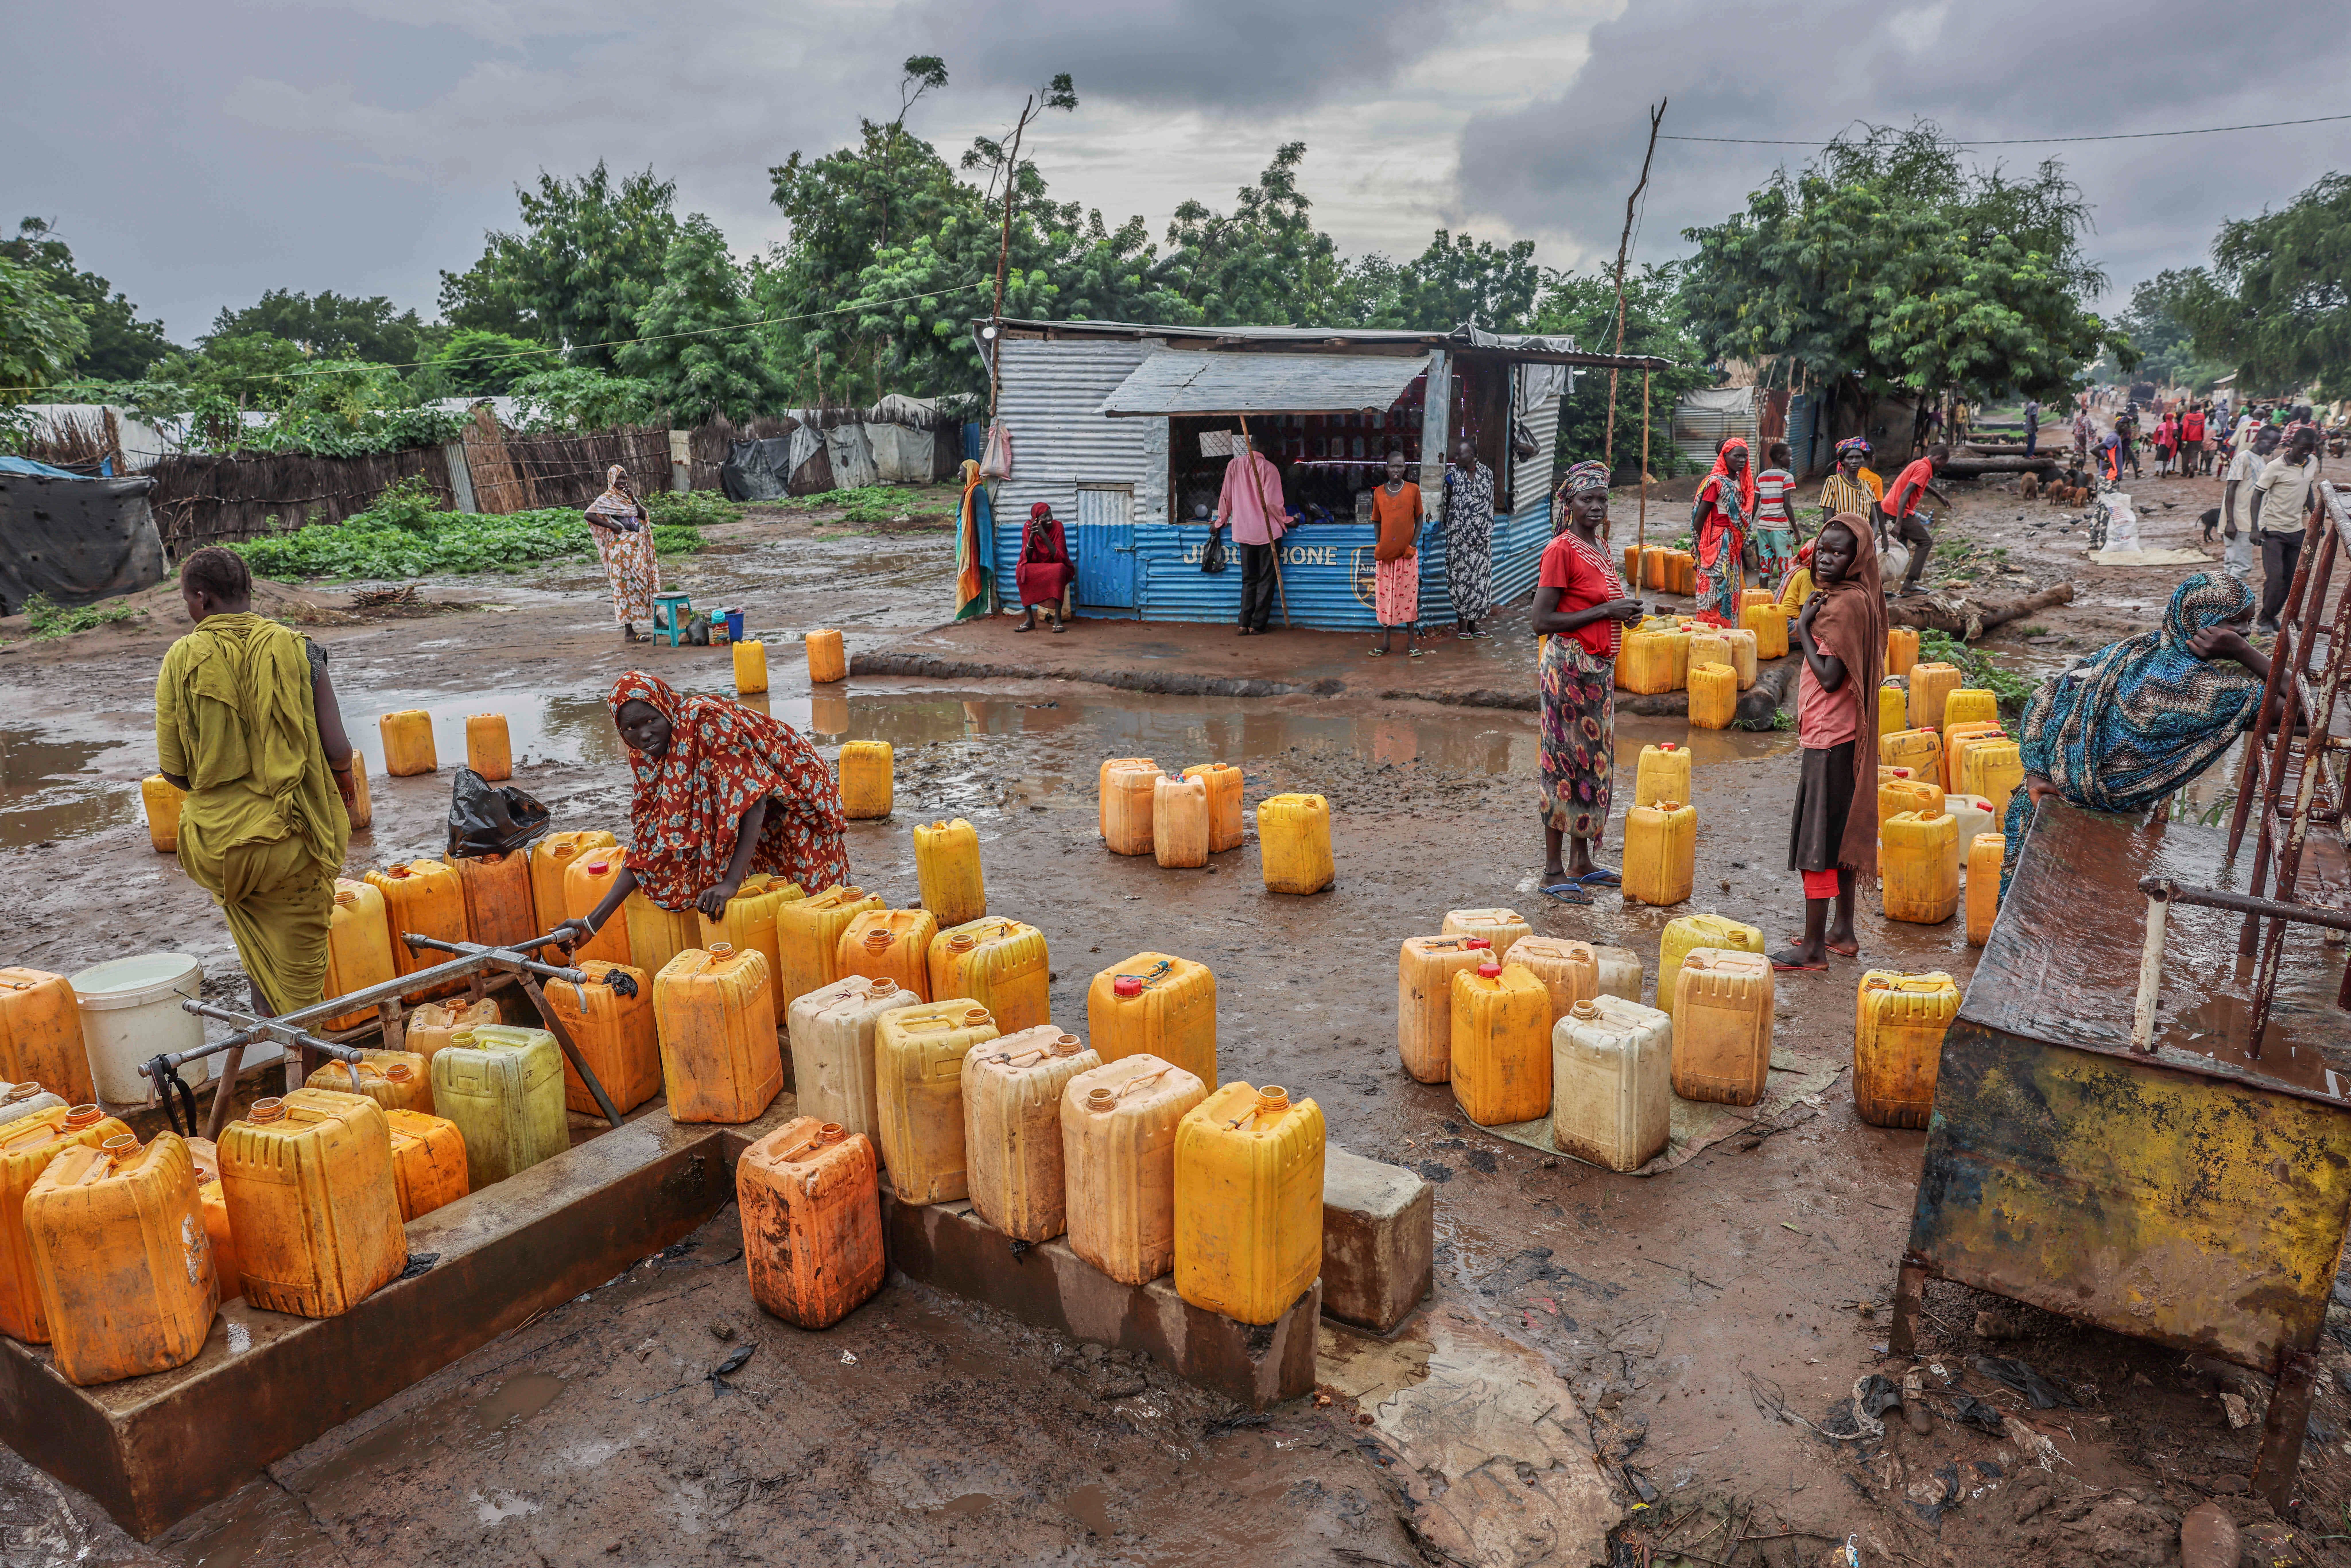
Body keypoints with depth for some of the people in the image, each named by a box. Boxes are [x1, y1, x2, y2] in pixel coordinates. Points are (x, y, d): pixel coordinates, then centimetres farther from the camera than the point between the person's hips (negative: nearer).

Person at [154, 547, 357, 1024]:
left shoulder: (181, 661, -4)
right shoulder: (296, 649, -6)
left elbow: (174, 771, -3)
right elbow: (338, 751, -9)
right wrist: (342, 778, 14)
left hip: (217, 846, 1)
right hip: (291, 840, -1)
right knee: (300, 969, 11)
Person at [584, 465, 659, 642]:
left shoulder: (629, 496, 15)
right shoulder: (607, 499, -4)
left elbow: (644, 516, 5)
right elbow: (589, 515, -16)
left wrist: (634, 499, -8)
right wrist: (612, 526, -16)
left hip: (637, 546, 7)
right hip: (621, 547, -7)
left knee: (643, 582, 11)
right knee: (626, 585, -6)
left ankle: (656, 620, 19)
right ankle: (628, 632, -4)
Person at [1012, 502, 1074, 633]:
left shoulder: (1057, 526, -14)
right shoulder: (1029, 527, -10)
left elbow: (1059, 558, -22)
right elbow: (1027, 558, -14)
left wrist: (1044, 535, -29)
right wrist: (1032, 536, -29)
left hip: (1055, 567, -2)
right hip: (1036, 569, 2)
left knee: (1059, 569, -37)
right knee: (1020, 571, -29)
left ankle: (1058, 618, -35)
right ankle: (1030, 619, -24)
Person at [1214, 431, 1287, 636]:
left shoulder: (1234, 465, 2)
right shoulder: (1269, 468, -10)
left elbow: (1227, 496, 7)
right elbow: (1272, 502, -14)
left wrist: (1221, 519, 21)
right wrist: (1285, 519, 3)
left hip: (1244, 531, 4)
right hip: (1267, 531, -4)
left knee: (1248, 580, 12)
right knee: (1266, 580, 4)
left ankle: (1245, 624, 7)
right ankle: (1258, 625, 3)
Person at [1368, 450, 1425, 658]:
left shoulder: (1413, 490, 0)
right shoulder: (1379, 492, 6)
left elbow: (1419, 519, 2)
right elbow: (1377, 521, 13)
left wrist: (1413, 545, -7)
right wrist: (1378, 545, 0)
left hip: (1407, 553, -2)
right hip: (1384, 553, 2)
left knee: (1409, 595, 1)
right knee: (1385, 596, 4)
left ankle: (1412, 641, 9)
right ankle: (1385, 642, 11)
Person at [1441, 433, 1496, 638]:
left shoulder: (1487, 473, 4)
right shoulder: (1453, 475, -3)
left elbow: (1490, 503, 12)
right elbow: (1447, 505, 3)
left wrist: (1488, 532, 10)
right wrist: (1449, 527, 0)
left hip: (1482, 536, 3)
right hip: (1459, 536, -3)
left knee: (1480, 577, 4)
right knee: (1461, 576, -3)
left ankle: (1473, 623, 13)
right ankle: (1462, 625, 4)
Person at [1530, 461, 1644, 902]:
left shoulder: (1600, 546, 13)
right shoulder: (1561, 550, -14)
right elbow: (1542, 621, -19)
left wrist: (1626, 611, 3)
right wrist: (1605, 610, -18)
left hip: (1600, 667, 9)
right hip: (1570, 664, -9)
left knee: (1594, 760, 13)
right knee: (1565, 762, -3)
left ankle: (1582, 862, 23)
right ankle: (1553, 871, 5)